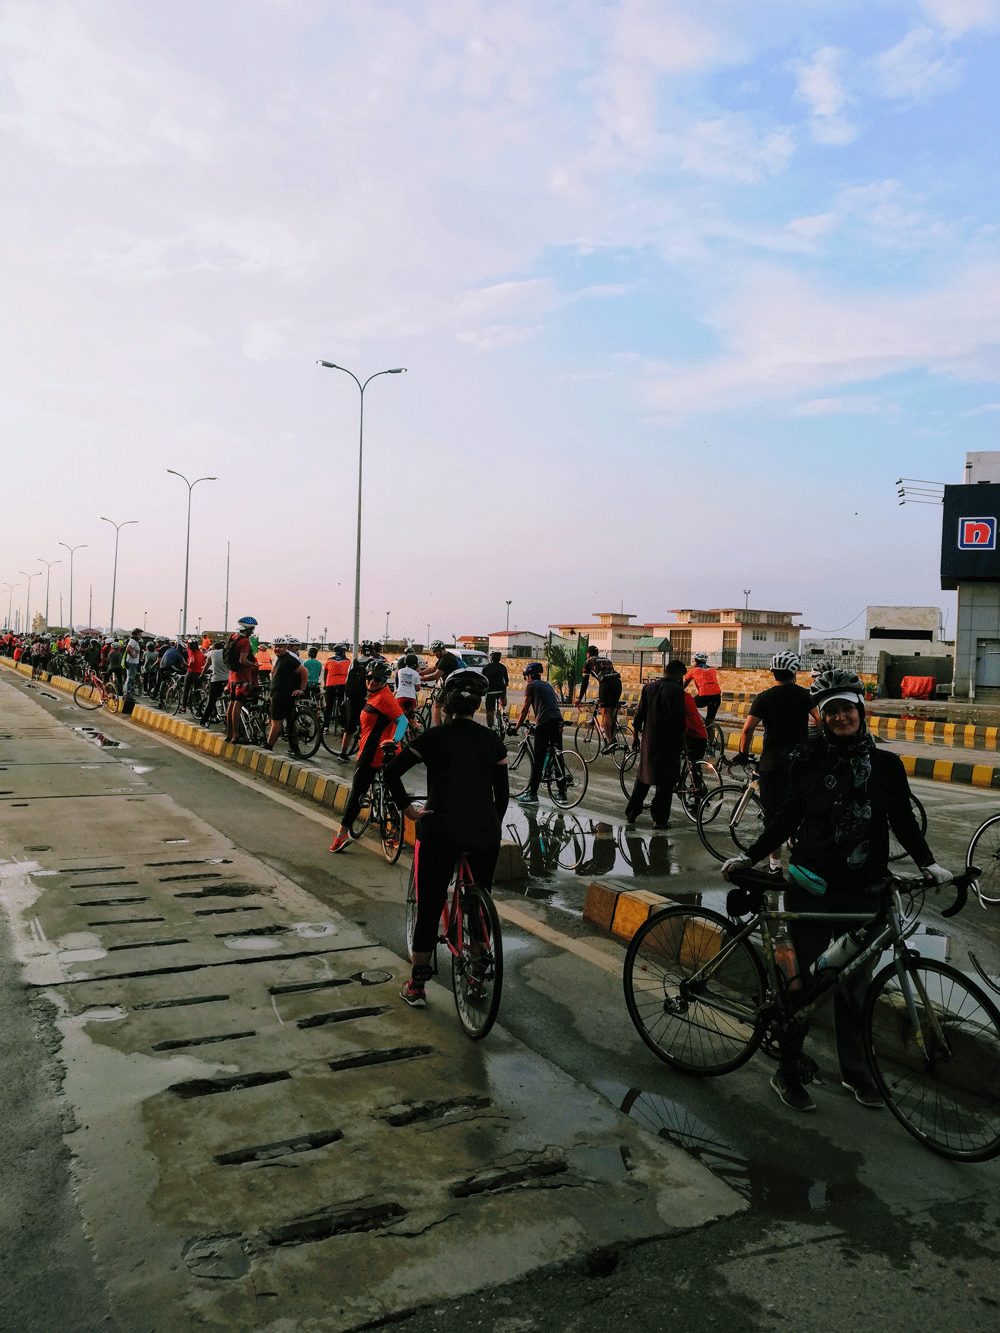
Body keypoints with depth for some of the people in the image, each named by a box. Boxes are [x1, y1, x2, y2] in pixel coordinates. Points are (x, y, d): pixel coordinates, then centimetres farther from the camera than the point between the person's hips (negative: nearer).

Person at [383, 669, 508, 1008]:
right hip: (485, 833, 2)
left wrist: (407, 808, 5)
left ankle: (416, 986, 15)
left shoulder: (434, 736, -1)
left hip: (440, 830, -2)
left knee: (429, 907, 8)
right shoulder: (493, 741, 6)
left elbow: (392, 772, -6)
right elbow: (502, 794, 9)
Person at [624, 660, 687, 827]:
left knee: (643, 777, 17)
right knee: (666, 781, 4)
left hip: (648, 739, 5)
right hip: (669, 742, -5)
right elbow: (679, 720, -13)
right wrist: (681, 742, -3)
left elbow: (639, 715, 6)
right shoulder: (676, 690, -11)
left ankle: (631, 814, 22)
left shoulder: (648, 687, 4)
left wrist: (636, 736, 14)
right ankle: (659, 819, 5)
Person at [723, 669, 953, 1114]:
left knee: (854, 985, 12)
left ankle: (855, 1072, 32)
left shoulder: (886, 765, 1)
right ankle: (786, 1073, 20)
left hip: (863, 893, 2)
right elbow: (785, 818, 4)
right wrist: (749, 856, -2)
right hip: (812, 889, -2)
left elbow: (904, 822, 9)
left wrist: (928, 863, -3)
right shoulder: (807, 761, -3)